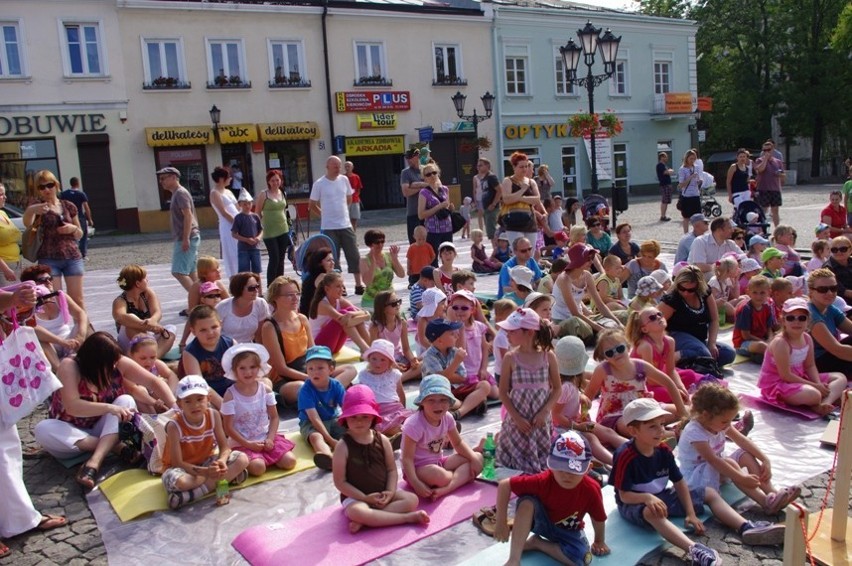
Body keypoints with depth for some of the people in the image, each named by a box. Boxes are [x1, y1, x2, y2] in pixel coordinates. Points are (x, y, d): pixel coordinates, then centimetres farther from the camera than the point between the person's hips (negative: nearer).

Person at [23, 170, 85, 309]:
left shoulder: (68, 206, 11)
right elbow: (27, 225, -19)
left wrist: (73, 228, -6)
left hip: (73, 257, 2)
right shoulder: (37, 207, 2)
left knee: (77, 299, 4)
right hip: (48, 259, -2)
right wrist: (30, 211, -40)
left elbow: (79, 234, 17)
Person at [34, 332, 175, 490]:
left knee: (126, 401, -23)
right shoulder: (69, 367, -24)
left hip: (102, 430, 2)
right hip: (70, 433, -2)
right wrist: (110, 408, -44)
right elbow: (72, 406, -33)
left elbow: (154, 382, -17)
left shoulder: (119, 363, -15)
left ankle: (94, 462, -36)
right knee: (42, 430, -31)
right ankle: (117, 447, -28)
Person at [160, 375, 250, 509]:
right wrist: (206, 472, -39)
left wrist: (222, 461, -34)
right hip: (183, 468, -5)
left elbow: (225, 446, -9)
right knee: (180, 481, -40)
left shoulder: (213, 415, -13)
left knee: (242, 459, -18)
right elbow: (177, 463, -25)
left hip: (207, 462, 5)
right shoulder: (174, 426, -24)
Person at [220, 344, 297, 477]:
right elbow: (228, 427, -11)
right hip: (242, 442, -4)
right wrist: (247, 444, -16)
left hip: (265, 438, 4)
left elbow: (274, 417, 3)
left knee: (289, 461, -12)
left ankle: (268, 458, 15)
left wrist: (270, 438, -12)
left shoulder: (265, 390, -2)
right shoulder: (230, 395, -13)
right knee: (258, 467, -28)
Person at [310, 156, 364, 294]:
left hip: (346, 225, 3)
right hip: (329, 227, -3)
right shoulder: (319, 184, -7)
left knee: (354, 255, 4)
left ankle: (359, 285, 13)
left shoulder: (344, 179, 4)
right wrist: (326, 215, 3)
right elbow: (313, 205, 1)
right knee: (333, 258, 3)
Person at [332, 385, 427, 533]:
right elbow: (340, 482, -11)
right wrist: (365, 498, -17)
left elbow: (392, 469, 5)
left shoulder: (382, 440, 0)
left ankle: (365, 521, -25)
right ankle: (408, 518, -28)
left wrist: (390, 492, -13)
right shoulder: (343, 446, -11)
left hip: (382, 494, 5)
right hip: (355, 497, -4)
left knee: (412, 499, -17)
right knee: (357, 511, -37)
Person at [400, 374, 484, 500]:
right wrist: (415, 483, -35)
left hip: (438, 462, 8)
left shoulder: (447, 418, -6)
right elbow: (407, 458, -25)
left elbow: (458, 443, 9)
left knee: (478, 458, -5)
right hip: (418, 468, -8)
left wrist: (473, 458, -7)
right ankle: (463, 477, -6)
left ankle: (445, 489, -25)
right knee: (437, 475, -42)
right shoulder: (414, 424, -26)